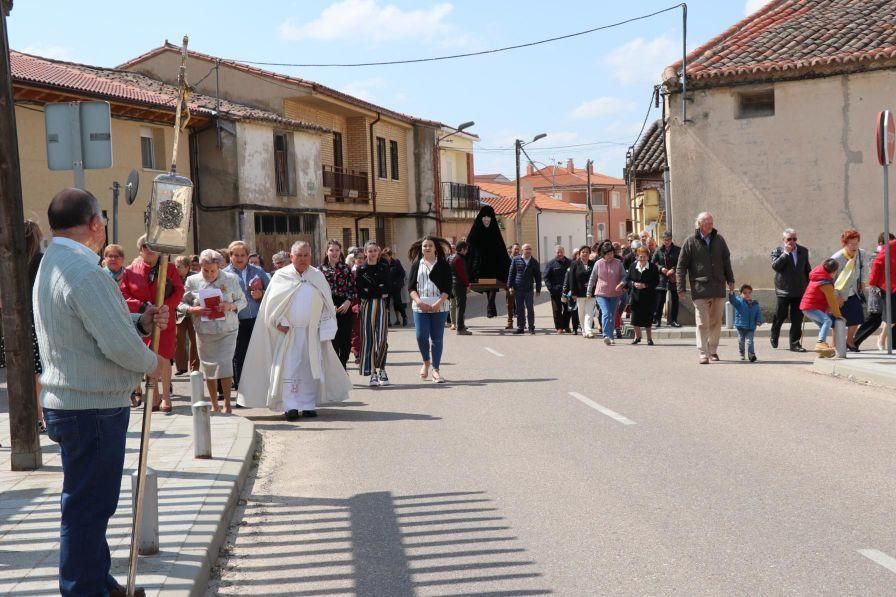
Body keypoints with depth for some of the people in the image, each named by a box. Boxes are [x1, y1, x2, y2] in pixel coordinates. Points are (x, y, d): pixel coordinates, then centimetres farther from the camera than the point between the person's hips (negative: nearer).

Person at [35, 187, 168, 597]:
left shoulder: (52, 264, 13)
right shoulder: (84, 271, -20)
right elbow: (118, 344, -25)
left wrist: (142, 321, 3)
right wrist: (152, 364, -6)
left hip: (69, 403, 11)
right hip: (92, 408, -11)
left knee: (89, 502, 20)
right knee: (89, 505, -2)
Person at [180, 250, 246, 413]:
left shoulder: (231, 279, 1)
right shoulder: (192, 281, 3)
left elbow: (242, 301, 7)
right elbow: (181, 304, 5)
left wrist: (231, 306, -14)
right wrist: (192, 310, -16)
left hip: (227, 330, -2)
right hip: (204, 331, 2)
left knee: (225, 365, -9)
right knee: (208, 367, 7)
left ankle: (227, 404, 2)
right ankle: (214, 405, 19)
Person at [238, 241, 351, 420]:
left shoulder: (318, 276, 7)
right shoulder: (281, 276, 1)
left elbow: (326, 304, 8)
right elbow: (272, 302, 0)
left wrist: (325, 329, 1)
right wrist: (280, 322, -10)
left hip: (312, 332, 3)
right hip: (288, 331, -3)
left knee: (311, 368, 5)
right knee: (289, 367, -7)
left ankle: (308, 405, 13)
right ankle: (290, 406, -7)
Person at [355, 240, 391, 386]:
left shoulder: (384, 267, 8)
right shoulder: (361, 269, 5)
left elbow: (388, 287, 3)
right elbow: (359, 291, 0)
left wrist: (369, 291, -4)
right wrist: (379, 291, -3)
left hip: (381, 305, 0)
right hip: (367, 305, 0)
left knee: (382, 339, -7)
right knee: (369, 339, -2)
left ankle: (381, 370, 6)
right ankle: (372, 373, 3)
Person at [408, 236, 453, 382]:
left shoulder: (443, 265, 4)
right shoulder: (416, 265, 10)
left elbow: (448, 288, -1)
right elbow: (411, 287, 5)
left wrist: (439, 303, -14)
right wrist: (418, 301, -12)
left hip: (439, 306, -1)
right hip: (420, 306, 1)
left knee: (437, 338, 1)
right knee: (421, 336, -7)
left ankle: (436, 370, 10)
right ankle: (426, 362, 20)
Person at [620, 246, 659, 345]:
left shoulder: (653, 267, -5)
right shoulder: (633, 266, 4)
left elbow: (656, 282, -8)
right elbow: (627, 279, 5)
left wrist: (645, 285, -18)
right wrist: (633, 284, -15)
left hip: (648, 297, -2)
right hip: (636, 297, 2)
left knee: (648, 319, 1)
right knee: (635, 317, 4)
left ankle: (649, 338, 17)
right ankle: (637, 336, 24)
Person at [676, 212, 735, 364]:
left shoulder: (719, 240, 10)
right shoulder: (690, 242, -1)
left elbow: (726, 261, 19)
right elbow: (681, 266, 0)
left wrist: (730, 280, 15)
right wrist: (681, 288, -5)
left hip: (718, 288, 4)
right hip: (700, 289, -4)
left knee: (716, 322, 9)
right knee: (702, 323, -7)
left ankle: (713, 350, 21)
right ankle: (703, 353, -5)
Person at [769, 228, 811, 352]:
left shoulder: (803, 251, 11)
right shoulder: (777, 251, -1)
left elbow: (807, 269, 17)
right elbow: (775, 266, -18)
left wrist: (809, 285, 14)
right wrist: (786, 253, -18)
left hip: (799, 291, 3)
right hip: (783, 291, -3)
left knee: (797, 319, 1)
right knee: (780, 316, 6)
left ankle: (795, 344, 6)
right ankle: (773, 336, 30)